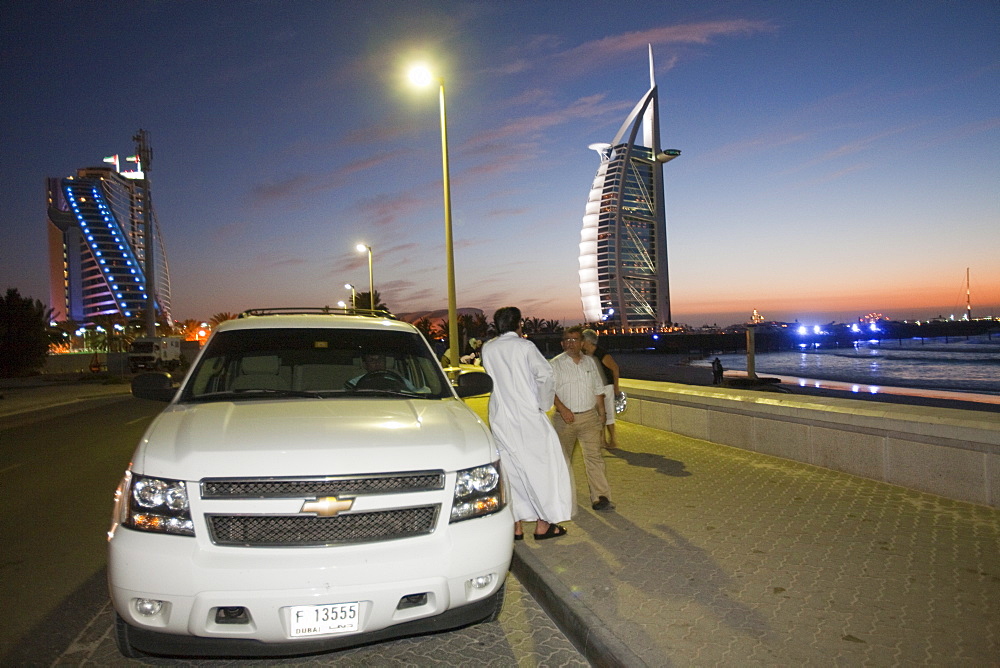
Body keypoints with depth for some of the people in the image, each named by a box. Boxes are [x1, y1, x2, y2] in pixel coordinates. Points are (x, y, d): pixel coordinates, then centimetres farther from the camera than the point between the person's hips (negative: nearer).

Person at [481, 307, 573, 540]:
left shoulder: (488, 349, 6)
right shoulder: (525, 346, -7)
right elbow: (545, 373, -18)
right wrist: (544, 404, -5)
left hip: (500, 419, 5)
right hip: (528, 417, -5)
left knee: (511, 470, 11)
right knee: (541, 467, 7)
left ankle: (516, 526, 15)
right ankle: (543, 524, 11)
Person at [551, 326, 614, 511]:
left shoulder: (590, 361, 11)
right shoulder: (556, 364, -2)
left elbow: (598, 390, 17)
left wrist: (601, 414, 14)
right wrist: (562, 409, -22)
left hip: (589, 416, 2)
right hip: (565, 419, -2)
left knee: (594, 456, -6)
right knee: (562, 458, 11)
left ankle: (600, 497, -4)